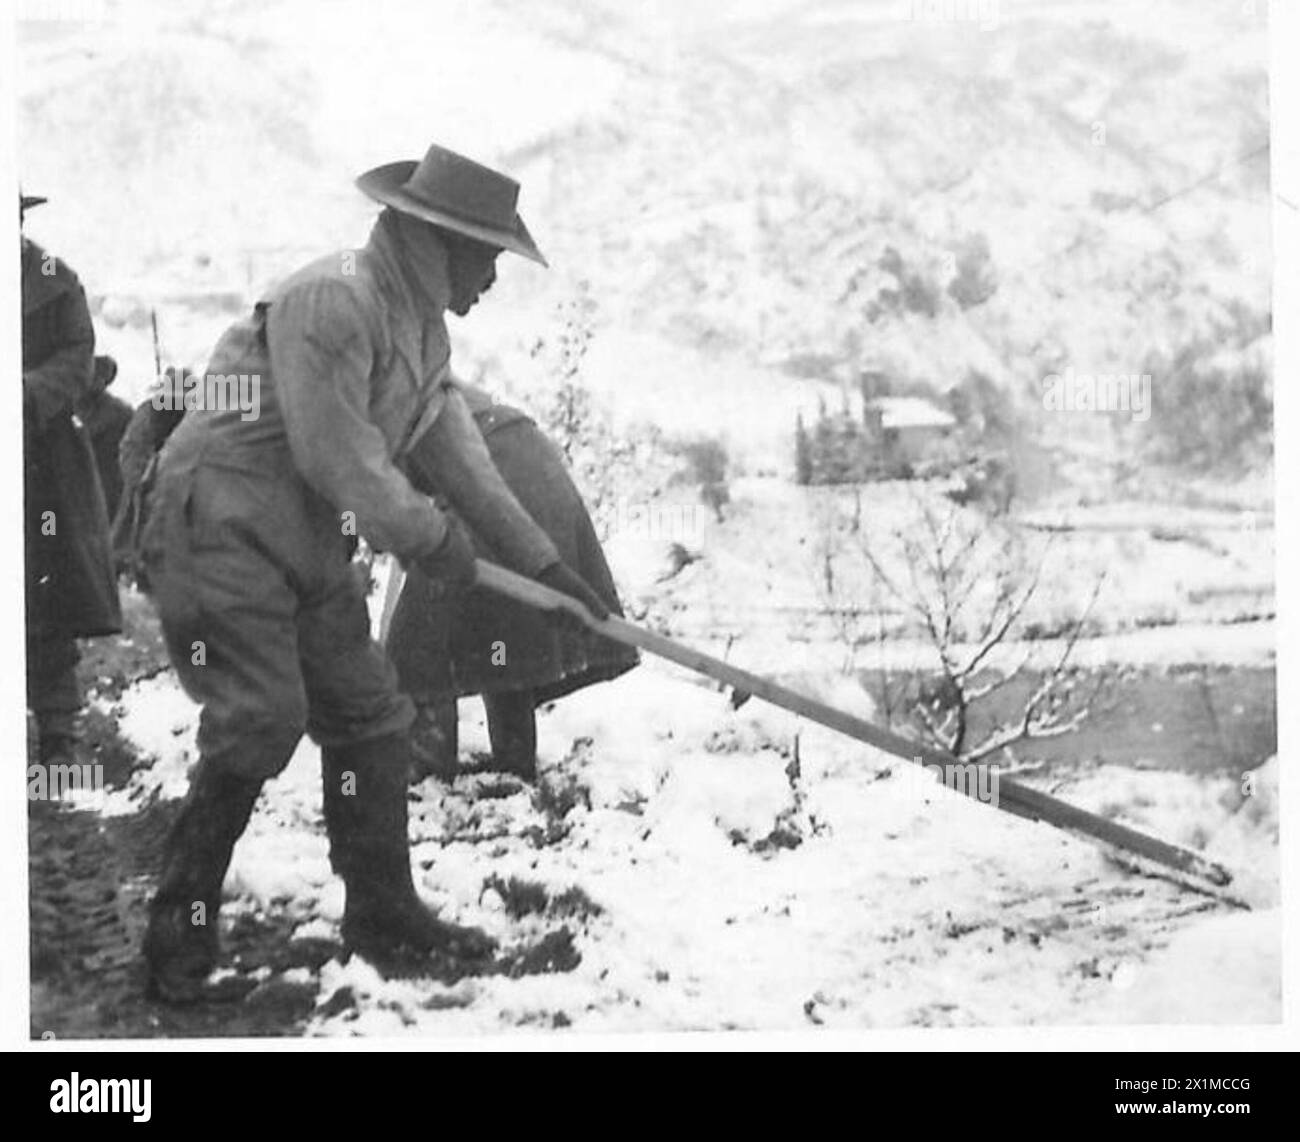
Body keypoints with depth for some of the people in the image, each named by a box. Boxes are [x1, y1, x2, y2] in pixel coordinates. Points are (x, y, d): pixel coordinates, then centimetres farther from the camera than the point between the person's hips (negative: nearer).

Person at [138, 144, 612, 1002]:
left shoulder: (425, 330, 12)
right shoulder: (331, 302, -20)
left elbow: (461, 459, 15)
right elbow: (338, 458, -23)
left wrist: (547, 566, 12)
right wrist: (433, 539, -11)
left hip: (313, 551, 10)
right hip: (222, 535, -10)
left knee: (372, 716, 8)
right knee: (260, 724, -15)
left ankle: (382, 913, 19)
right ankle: (180, 932, -1)